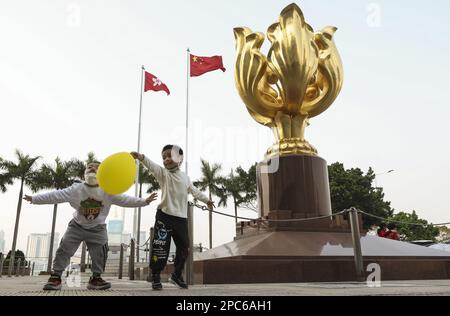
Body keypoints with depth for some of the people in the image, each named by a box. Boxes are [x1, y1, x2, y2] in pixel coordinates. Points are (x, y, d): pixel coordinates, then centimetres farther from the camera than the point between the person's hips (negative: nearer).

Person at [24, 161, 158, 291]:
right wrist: (34, 199, -15)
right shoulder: (76, 189, -16)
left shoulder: (107, 192, -16)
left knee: (100, 253, -2)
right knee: (64, 250, -4)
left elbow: (125, 200, -16)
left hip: (97, 228, 0)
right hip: (77, 225, 0)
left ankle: (95, 278, 13)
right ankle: (56, 277, 8)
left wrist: (144, 201, -22)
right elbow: (56, 195, -14)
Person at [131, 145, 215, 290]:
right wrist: (141, 157, -42)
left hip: (181, 217, 5)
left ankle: (177, 275, 29)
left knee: (184, 248, 10)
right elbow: (152, 166, -22)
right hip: (165, 215, -4)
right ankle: (155, 276, 8)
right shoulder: (163, 173, -1)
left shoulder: (185, 177, 15)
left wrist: (206, 200, 36)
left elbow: (194, 191, 29)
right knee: (161, 247, -8)